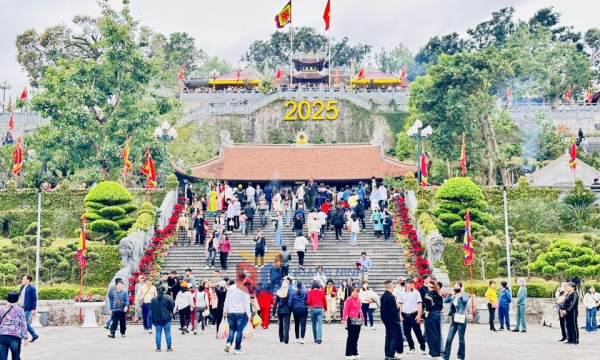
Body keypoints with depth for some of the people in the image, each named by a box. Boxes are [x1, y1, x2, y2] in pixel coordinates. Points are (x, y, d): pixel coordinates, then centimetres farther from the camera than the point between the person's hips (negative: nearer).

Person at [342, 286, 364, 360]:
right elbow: (345, 310, -16)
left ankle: (355, 353, 19)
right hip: (351, 320, -7)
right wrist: (344, 319, -24)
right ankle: (348, 354, 1)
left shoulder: (358, 300, 12)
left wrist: (362, 318, 18)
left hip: (358, 320, 7)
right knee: (351, 337, -4)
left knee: (356, 337, 12)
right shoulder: (349, 300, -11)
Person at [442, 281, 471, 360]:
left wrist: (461, 292, -13)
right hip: (453, 320, 5)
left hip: (461, 320, -5)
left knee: (461, 339, 4)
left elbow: (465, 300, -26)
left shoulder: (464, 296, -4)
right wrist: (451, 293, -3)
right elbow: (445, 301, -3)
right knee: (449, 339, 1)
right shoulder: (452, 296, 10)